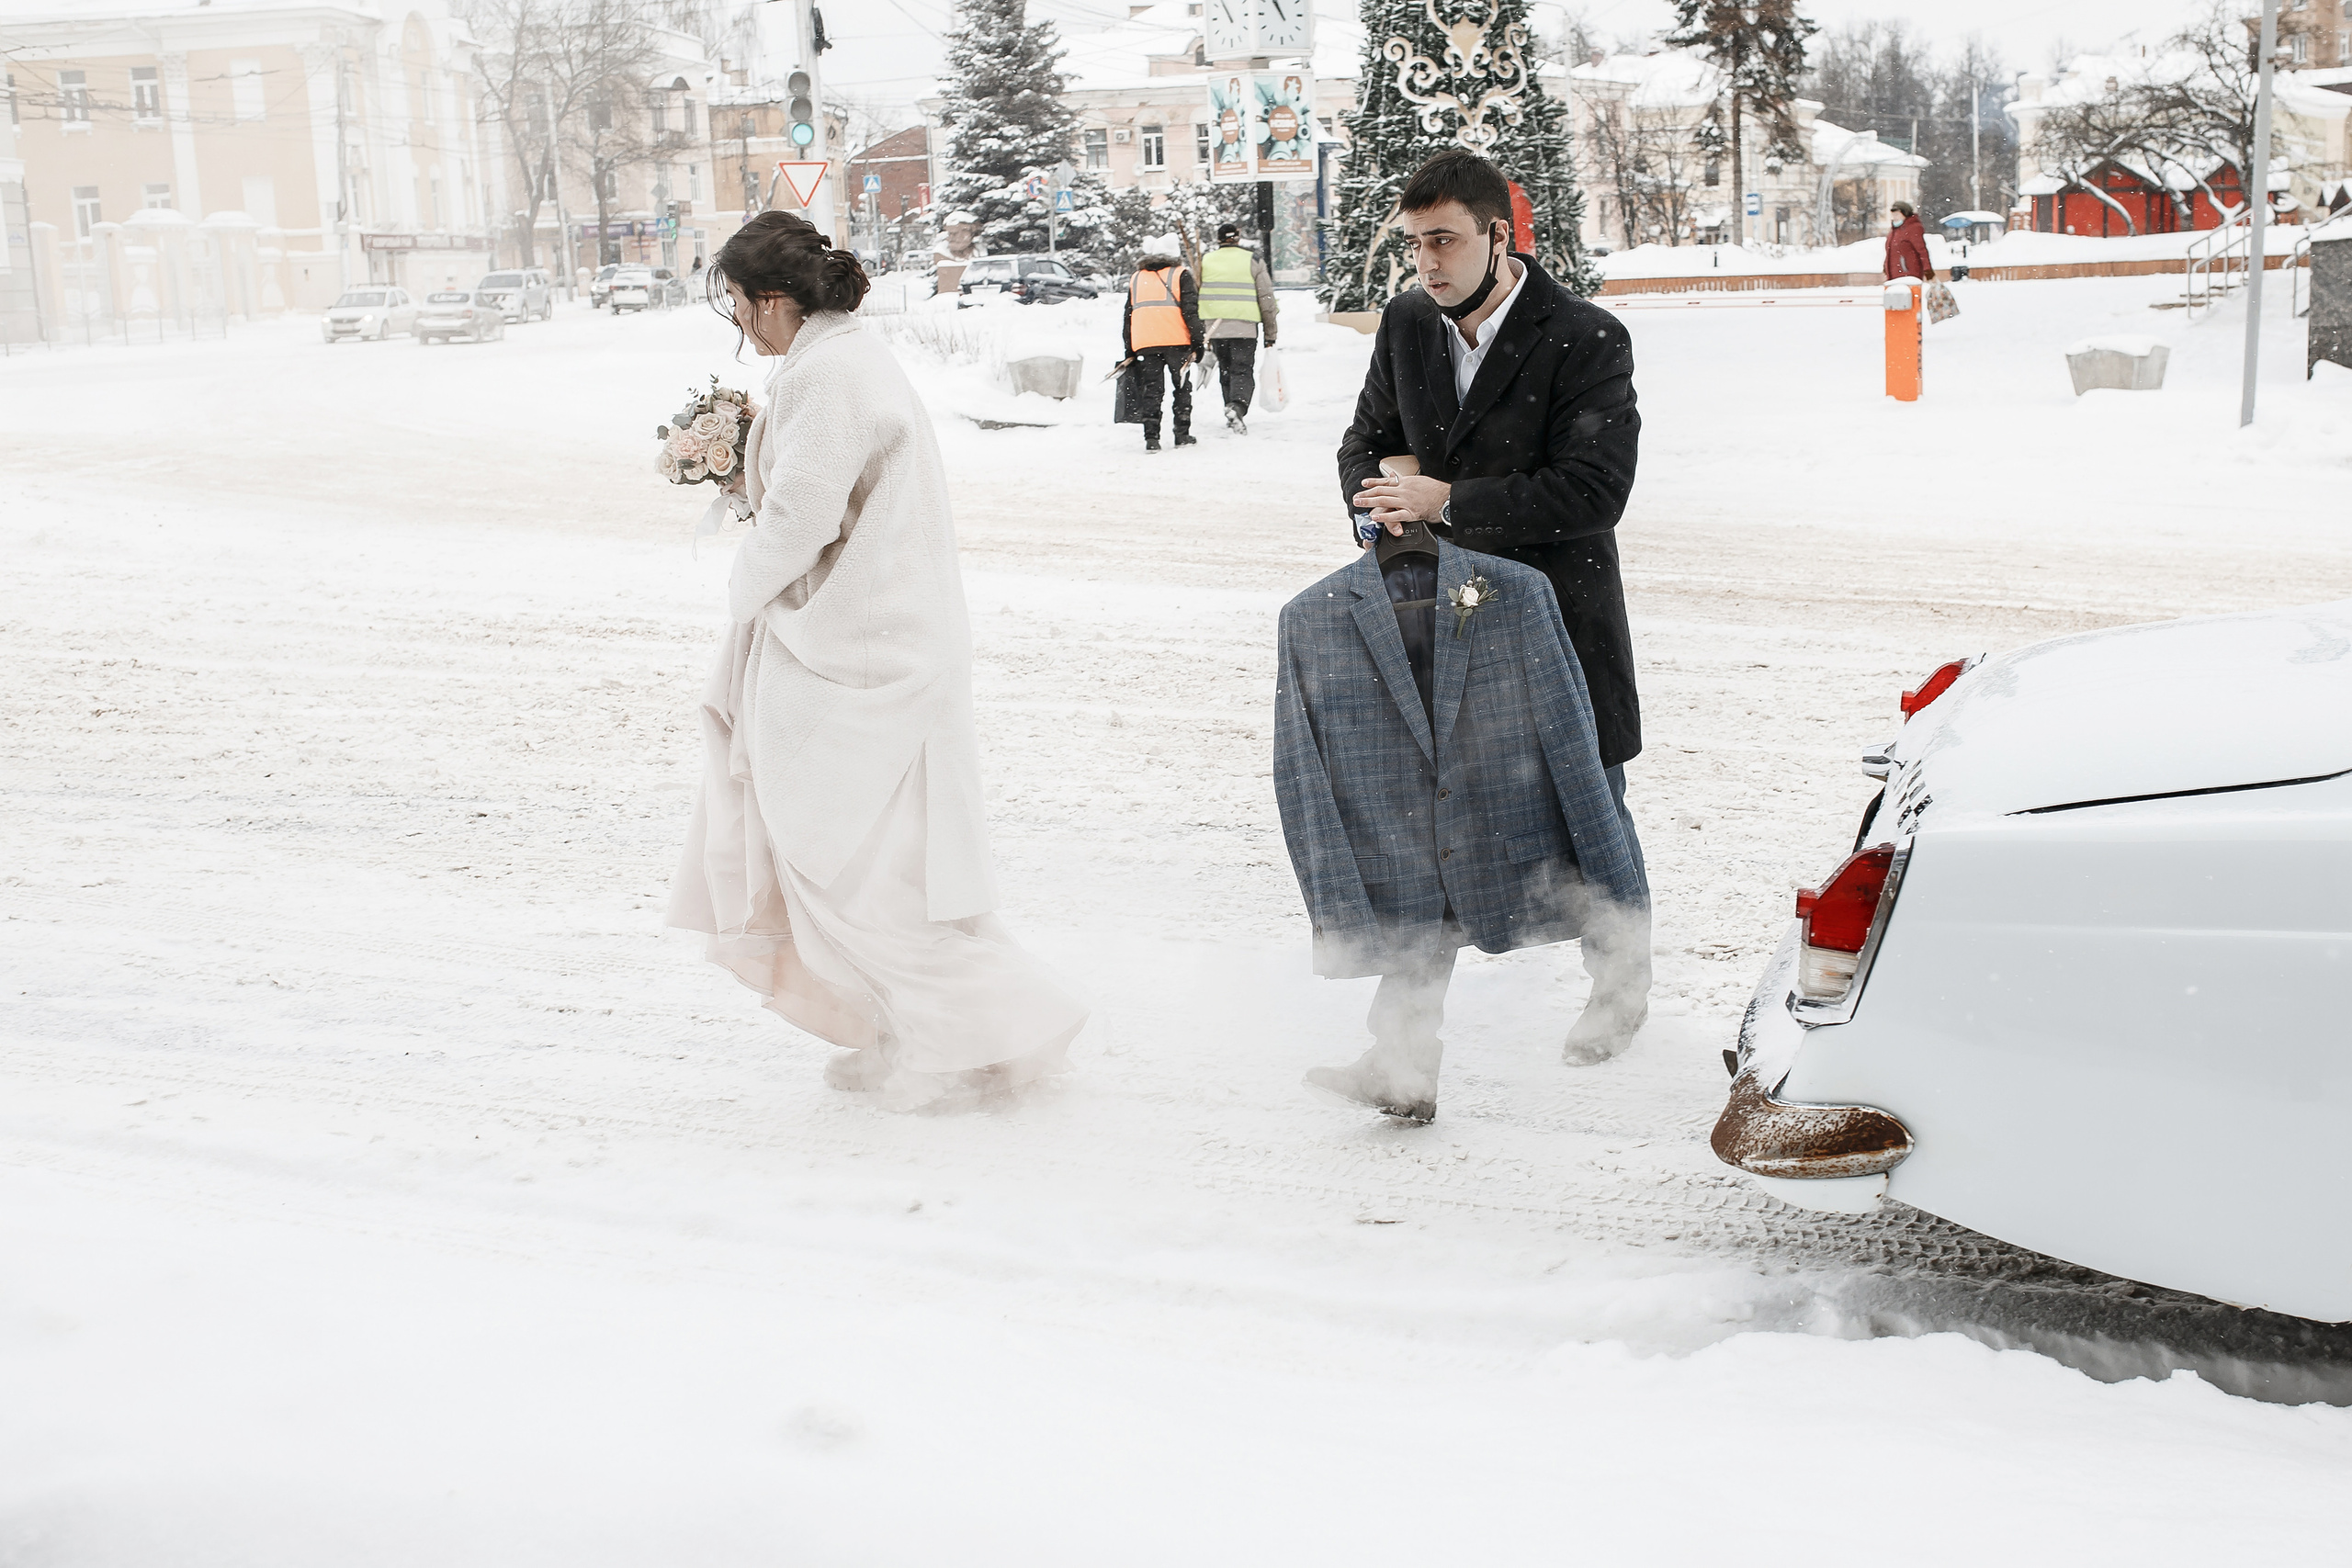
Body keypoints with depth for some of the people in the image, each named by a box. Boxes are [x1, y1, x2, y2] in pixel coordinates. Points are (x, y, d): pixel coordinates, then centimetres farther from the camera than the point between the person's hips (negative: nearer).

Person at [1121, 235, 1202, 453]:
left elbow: (1127, 317, 18)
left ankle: (1151, 438, -4)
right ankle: (1183, 435, 9)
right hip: (1177, 340, -2)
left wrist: (1129, 351, 21)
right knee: (1182, 387, 9)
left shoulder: (1136, 278, 19)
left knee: (1149, 389, 5)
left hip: (1143, 343, 2)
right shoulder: (1181, 274, 8)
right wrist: (1197, 342, -1)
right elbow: (1190, 310, -2)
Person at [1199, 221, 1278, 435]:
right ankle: (1237, 407, -28)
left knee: (1226, 372, 17)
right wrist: (1270, 335, 7)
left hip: (1215, 328, 3)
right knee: (1243, 372, -3)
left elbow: (1195, 299, 10)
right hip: (1244, 328, -3)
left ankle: (1233, 416, 19)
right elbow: (1266, 300, 1)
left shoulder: (1205, 261, 8)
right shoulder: (1253, 261, 1)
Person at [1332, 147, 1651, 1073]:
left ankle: (1620, 984, 33)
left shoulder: (1588, 341, -16)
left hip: (1557, 612, -4)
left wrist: (1446, 501, -24)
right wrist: (1378, 506, -10)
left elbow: (1594, 492, -23)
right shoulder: (1407, 323, 2)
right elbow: (1367, 439, 13)